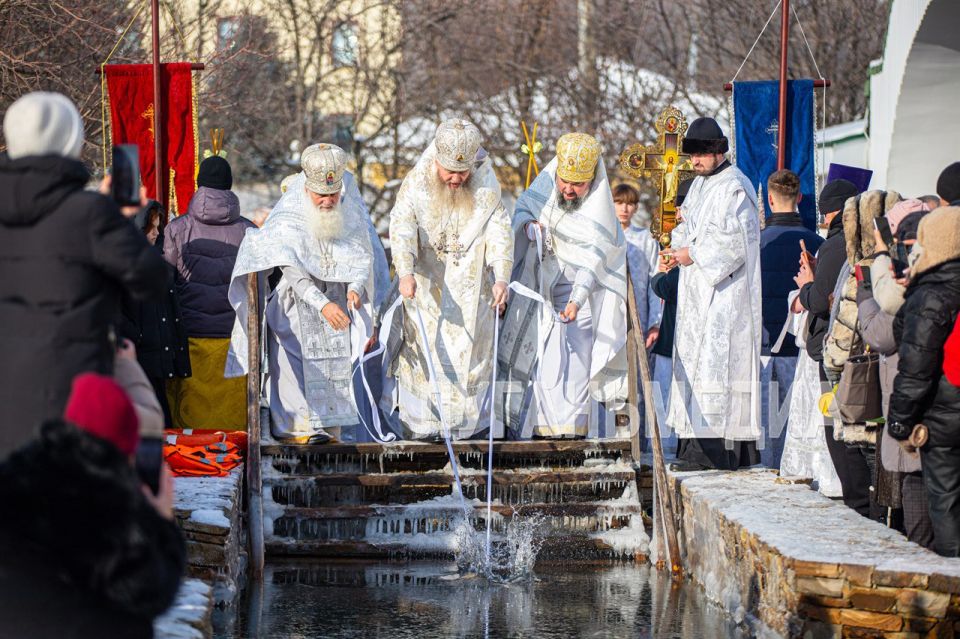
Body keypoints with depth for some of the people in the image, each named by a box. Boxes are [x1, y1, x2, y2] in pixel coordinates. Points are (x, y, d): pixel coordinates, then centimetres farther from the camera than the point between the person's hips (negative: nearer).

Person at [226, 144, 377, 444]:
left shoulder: (350, 214, -2)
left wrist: (355, 287, -20)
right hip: (294, 304, -4)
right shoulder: (286, 220, -16)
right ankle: (294, 426, -6)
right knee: (295, 362, -10)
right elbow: (293, 271, -22)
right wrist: (322, 304, -32)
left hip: (335, 301, 4)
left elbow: (363, 258, 1)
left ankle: (328, 427, 8)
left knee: (334, 362, 2)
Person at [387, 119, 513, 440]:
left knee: (469, 353, 4)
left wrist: (501, 278, -29)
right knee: (426, 351, -1)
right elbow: (402, 228, -25)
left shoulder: (486, 186, -6)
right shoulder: (416, 184, -12)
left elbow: (499, 233, -13)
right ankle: (420, 424, 9)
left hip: (470, 291, 1)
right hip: (426, 288, -1)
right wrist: (405, 272, -43)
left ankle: (467, 424, 14)